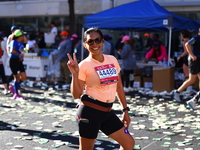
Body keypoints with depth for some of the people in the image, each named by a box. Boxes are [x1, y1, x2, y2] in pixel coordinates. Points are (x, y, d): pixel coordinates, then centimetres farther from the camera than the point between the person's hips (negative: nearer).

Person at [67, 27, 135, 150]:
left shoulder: (112, 60, 7)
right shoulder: (84, 65, -8)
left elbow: (119, 87, 15)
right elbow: (76, 95, -9)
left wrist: (125, 110, 14)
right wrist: (75, 74, -21)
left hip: (108, 112, 6)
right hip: (90, 112, -6)